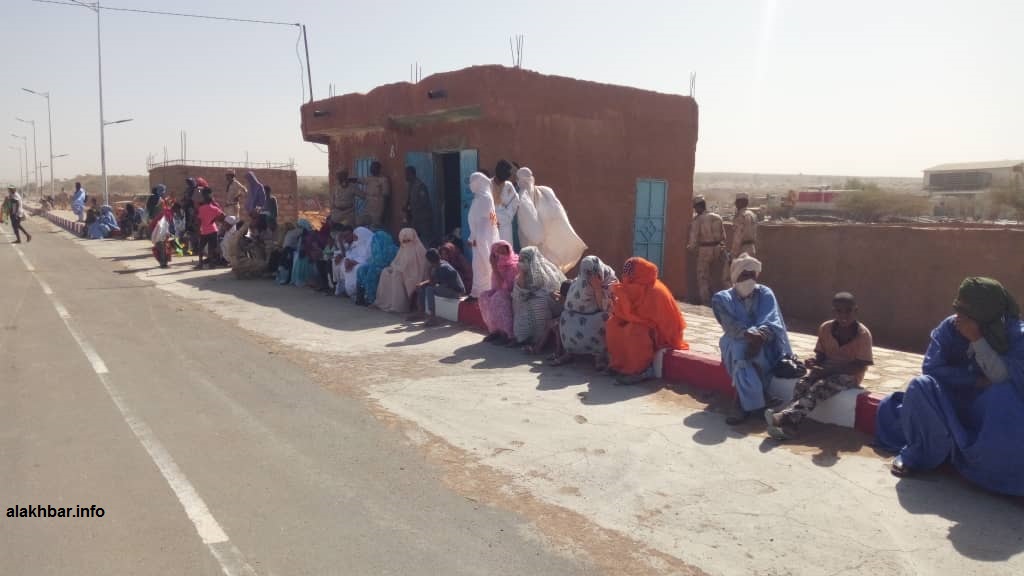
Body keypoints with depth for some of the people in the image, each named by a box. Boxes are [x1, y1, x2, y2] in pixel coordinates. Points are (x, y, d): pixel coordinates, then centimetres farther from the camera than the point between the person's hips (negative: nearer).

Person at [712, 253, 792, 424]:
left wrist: (760, 336, -32)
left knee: (756, 352, -35)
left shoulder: (765, 294, 7)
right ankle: (752, 403, -36)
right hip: (737, 341, -1)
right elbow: (731, 325, -13)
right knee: (740, 350, -36)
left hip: (763, 343, 1)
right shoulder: (722, 298, 3)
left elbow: (772, 322, -9)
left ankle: (744, 404, -31)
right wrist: (748, 334, -36)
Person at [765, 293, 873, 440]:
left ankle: (783, 417, -42)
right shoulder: (825, 328, 2)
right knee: (801, 385, -25)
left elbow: (860, 366, -18)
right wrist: (814, 361, -16)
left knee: (819, 388, -32)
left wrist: (827, 370, -25)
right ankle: (789, 426, -38)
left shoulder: (863, 334, -13)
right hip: (825, 370, 5)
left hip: (849, 375, -5)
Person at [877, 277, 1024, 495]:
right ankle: (918, 453, -11)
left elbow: (1006, 378, -26)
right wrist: (976, 380, -22)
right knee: (921, 386, -27)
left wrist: (977, 339, -32)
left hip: (993, 410, -1)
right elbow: (931, 368, -15)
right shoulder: (949, 328, -9)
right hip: (953, 400, 1)